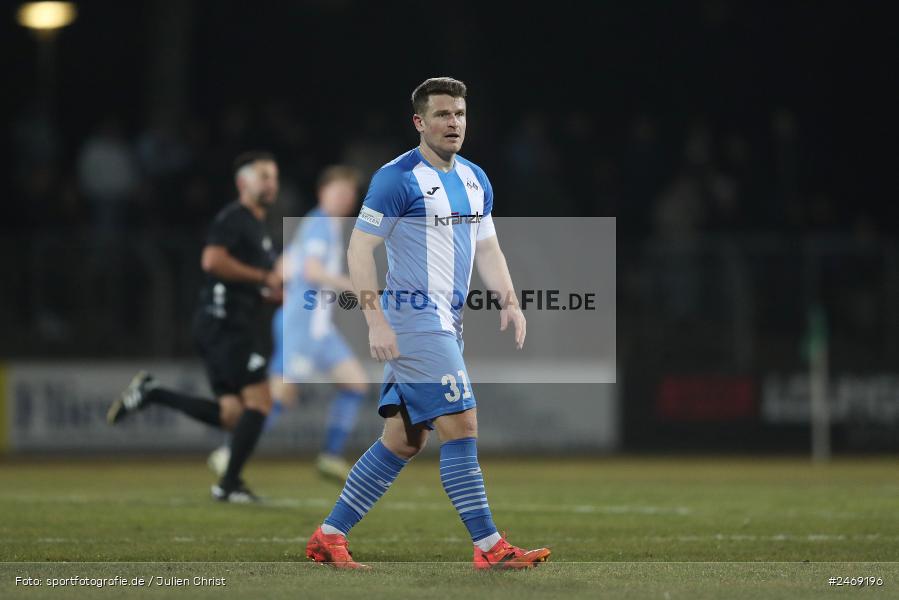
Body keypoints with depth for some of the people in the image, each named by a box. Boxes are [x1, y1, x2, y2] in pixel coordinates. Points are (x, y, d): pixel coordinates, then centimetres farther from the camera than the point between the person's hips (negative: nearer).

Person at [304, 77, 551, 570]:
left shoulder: (475, 180, 14)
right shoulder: (398, 178, -10)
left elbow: (487, 248, 20)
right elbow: (360, 248, -12)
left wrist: (509, 301, 4)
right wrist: (376, 321, -19)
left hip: (444, 324, 9)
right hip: (414, 321, -9)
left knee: (403, 440, 9)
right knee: (461, 427, -12)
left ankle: (328, 537, 16)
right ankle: (489, 547, -9)